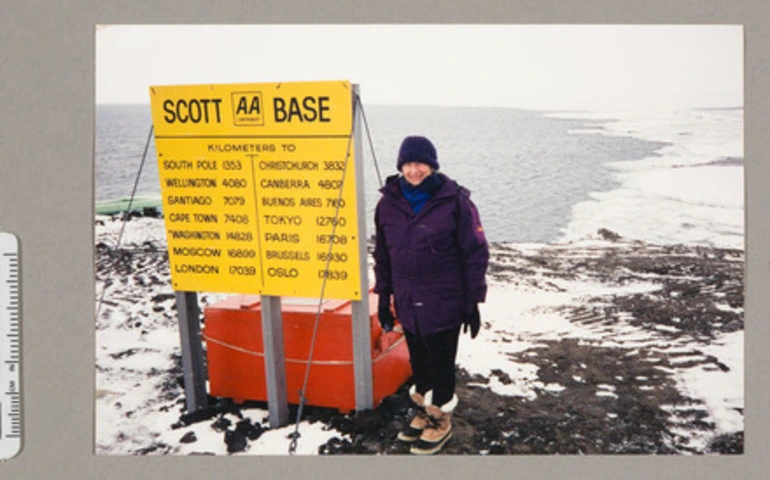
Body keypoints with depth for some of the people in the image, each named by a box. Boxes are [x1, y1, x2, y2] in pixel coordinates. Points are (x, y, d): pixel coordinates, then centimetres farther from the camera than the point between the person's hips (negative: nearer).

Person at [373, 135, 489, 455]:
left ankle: (441, 421, 27)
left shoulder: (455, 201, -12)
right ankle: (423, 412, 38)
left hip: (444, 304, -4)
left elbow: (476, 253, -8)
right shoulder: (389, 202, 1)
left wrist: (473, 301, -7)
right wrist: (383, 297, 11)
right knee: (418, 362, 18)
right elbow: (382, 253, 11)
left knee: (441, 365, 8)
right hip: (407, 303, 4)